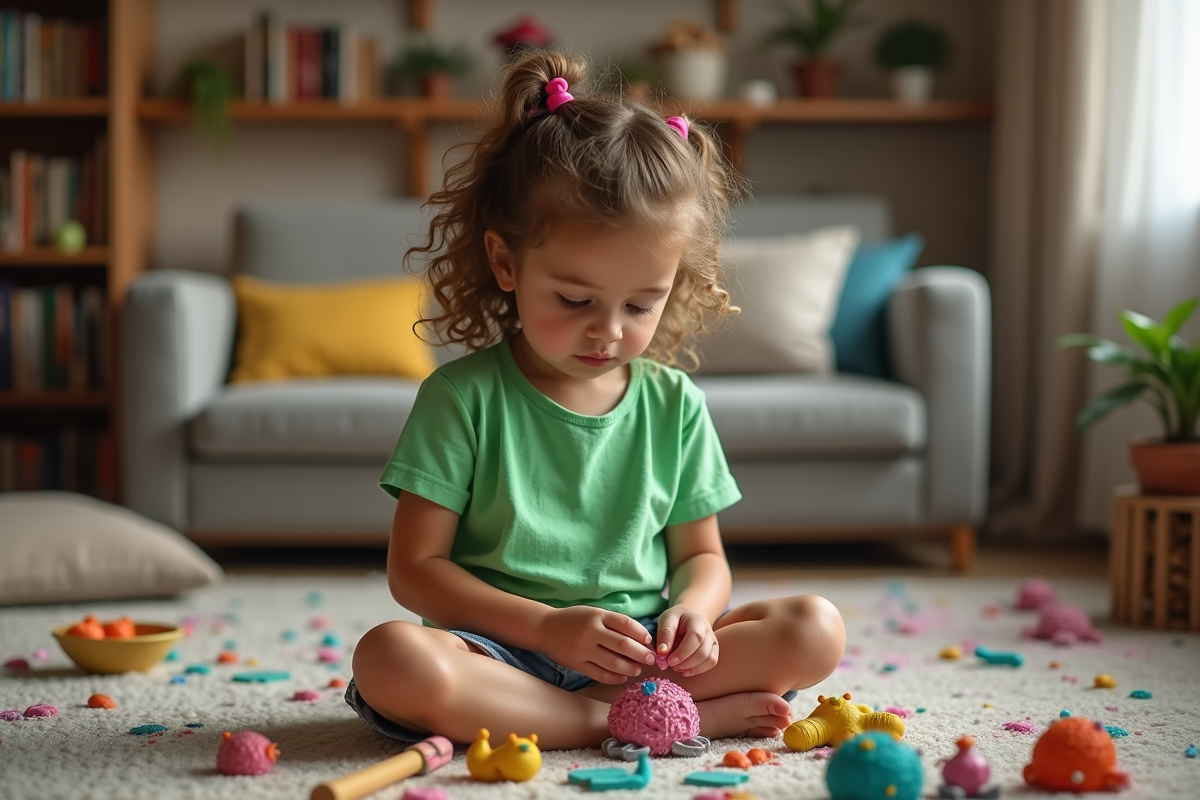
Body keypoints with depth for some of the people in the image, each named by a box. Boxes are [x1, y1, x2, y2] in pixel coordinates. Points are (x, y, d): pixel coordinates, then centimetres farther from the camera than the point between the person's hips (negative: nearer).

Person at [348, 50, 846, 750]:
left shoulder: (673, 403, 7)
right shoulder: (464, 397, -4)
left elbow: (701, 555, 14)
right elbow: (415, 568, -6)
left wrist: (693, 610, -11)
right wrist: (546, 625, -18)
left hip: (641, 650, 3)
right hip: (505, 651, -3)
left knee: (817, 630, -15)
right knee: (390, 658, -35)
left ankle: (607, 706, -24)